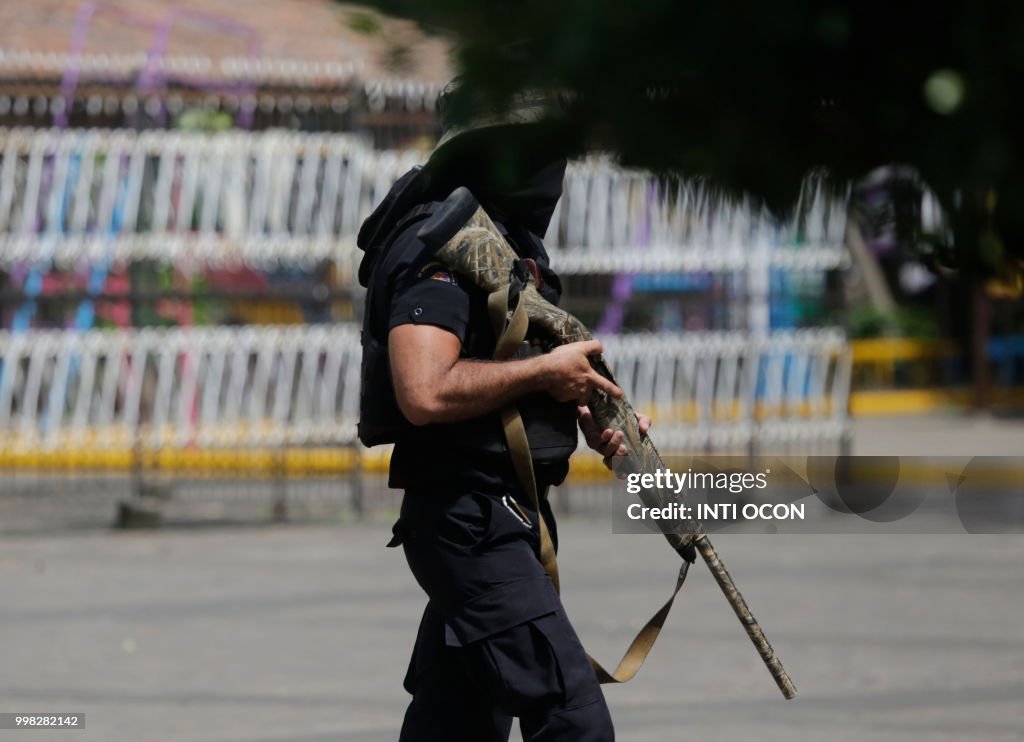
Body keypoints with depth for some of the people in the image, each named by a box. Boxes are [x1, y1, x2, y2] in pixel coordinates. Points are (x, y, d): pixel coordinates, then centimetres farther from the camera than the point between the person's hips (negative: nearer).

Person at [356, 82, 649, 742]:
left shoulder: (514, 235, 15)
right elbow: (426, 392, -28)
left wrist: (597, 423, 5)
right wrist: (546, 371, -17)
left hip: (508, 514, 10)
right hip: (468, 520, -10)